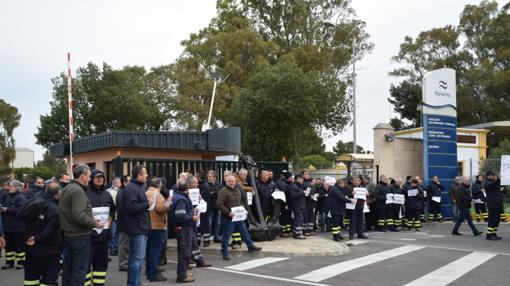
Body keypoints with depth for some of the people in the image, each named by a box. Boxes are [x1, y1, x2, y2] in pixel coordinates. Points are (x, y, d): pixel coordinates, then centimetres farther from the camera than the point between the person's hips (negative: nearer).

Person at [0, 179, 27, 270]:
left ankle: (21, 262, 10)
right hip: (8, 225, 8)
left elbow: (20, 210, -24)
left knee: (19, 245, 1)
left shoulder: (21, 198, -13)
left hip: (18, 227, -8)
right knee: (8, 245, 13)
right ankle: (9, 262, 22)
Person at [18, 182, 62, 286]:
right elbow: (50, 231, -29)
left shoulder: (34, 202, -2)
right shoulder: (56, 210, -22)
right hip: (49, 250, -7)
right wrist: (38, 238, -15)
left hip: (31, 247, 7)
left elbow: (20, 215, 9)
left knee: (31, 277, 20)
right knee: (50, 277, 4)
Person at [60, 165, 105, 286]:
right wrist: (95, 223, -17)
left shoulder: (66, 189, 12)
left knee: (68, 267, 17)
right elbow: (79, 215, -27)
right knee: (79, 270, -2)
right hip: (79, 235, -10)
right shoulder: (78, 191, -18)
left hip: (67, 234, 10)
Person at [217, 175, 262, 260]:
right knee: (226, 235, 0)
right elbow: (219, 204, -18)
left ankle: (251, 246, 31)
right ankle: (225, 254, 9)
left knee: (244, 232, 17)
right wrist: (228, 212, -24)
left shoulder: (237, 190, 14)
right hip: (228, 218, -7)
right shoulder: (223, 191, -12)